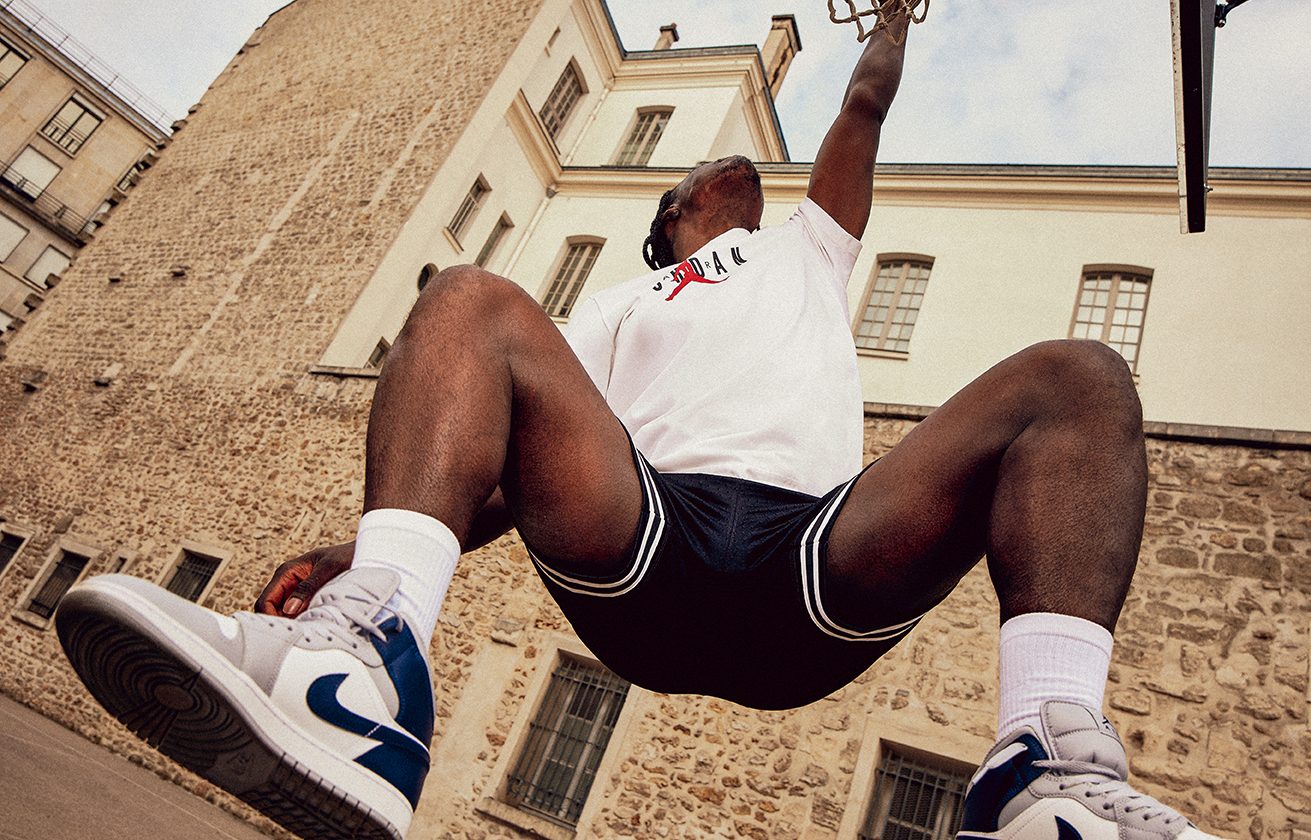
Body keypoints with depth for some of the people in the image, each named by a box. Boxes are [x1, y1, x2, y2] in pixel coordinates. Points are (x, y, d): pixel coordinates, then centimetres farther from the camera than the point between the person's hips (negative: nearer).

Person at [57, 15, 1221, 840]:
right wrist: (357, 548, 5)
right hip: (639, 543, 0)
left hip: (824, 563, 2)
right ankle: (368, 667, -39)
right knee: (472, 301, -15)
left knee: (1075, 379, -14)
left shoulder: (805, 252, 39)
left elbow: (868, 104, 37)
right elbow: (525, 447, 18)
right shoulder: (624, 299, 32)